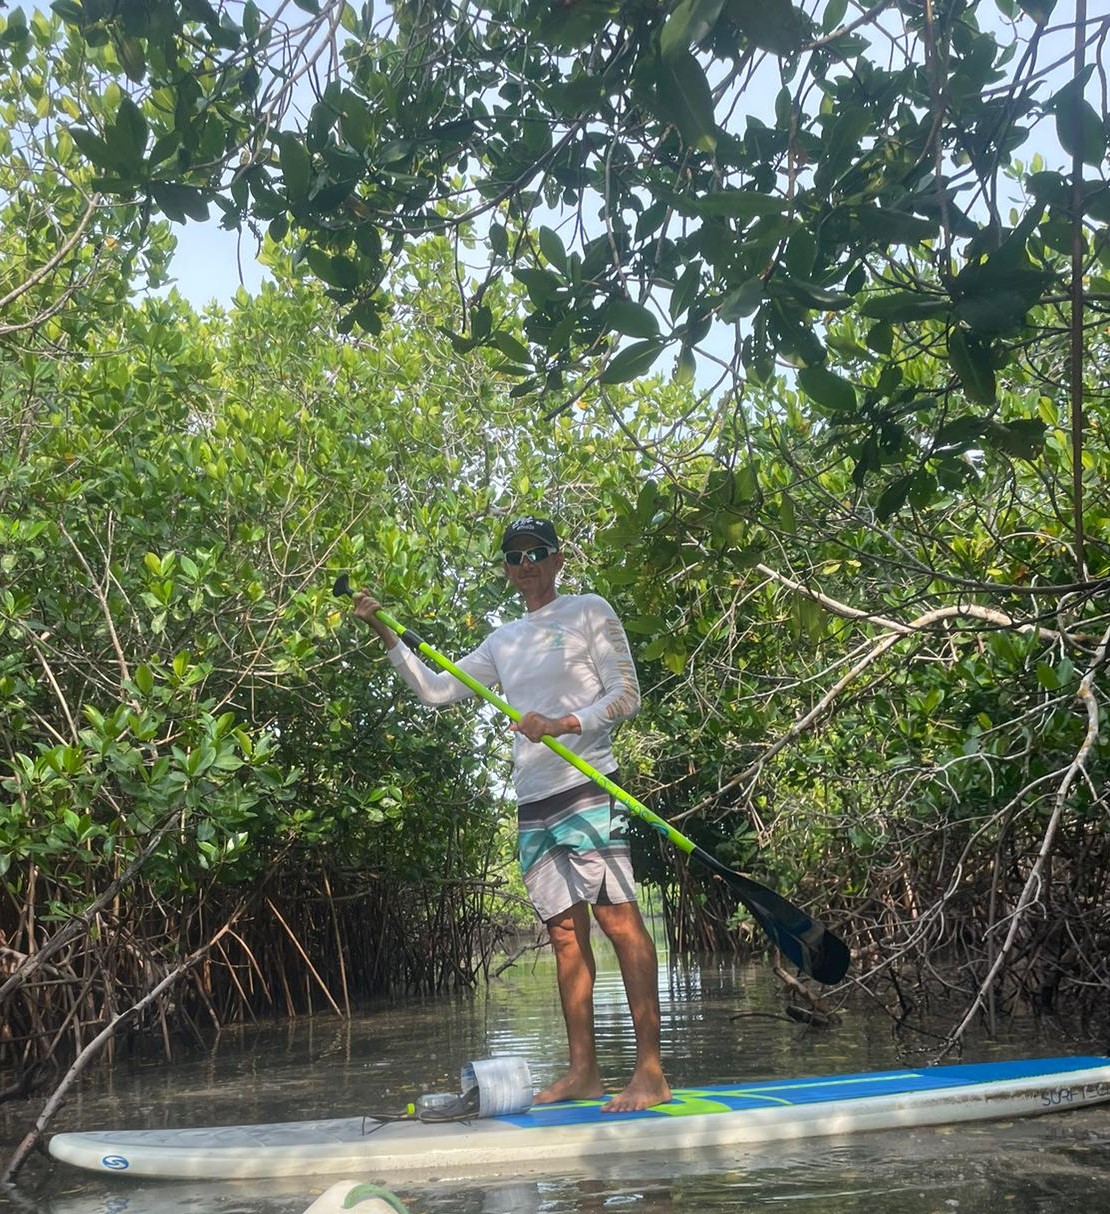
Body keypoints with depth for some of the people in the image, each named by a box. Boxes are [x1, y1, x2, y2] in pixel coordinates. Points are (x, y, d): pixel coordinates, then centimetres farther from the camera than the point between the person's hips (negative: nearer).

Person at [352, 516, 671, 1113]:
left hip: (587, 788, -6)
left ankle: (650, 1070, -9)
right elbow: (436, 689, 20)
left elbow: (626, 695, -2)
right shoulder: (502, 641, 20)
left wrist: (563, 724, -16)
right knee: (565, 931, 6)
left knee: (618, 916, -11)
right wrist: (384, 633, 13)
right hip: (532, 804, 6)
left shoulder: (589, 610, 4)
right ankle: (583, 1070, 11)